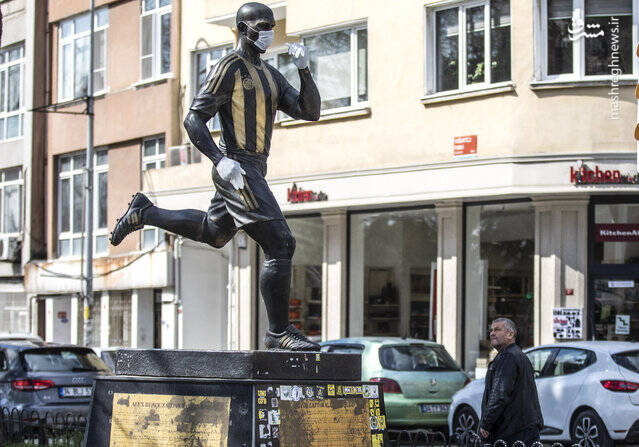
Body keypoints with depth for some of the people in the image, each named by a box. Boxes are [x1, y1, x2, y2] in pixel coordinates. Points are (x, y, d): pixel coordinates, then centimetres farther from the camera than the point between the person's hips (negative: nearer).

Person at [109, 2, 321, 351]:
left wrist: (304, 69, -7)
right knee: (280, 246, -14)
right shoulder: (228, 69, -10)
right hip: (236, 170, -10)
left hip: (254, 169, 10)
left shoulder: (270, 75, 15)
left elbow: (309, 112, 7)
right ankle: (279, 332, -8)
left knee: (214, 233, 29)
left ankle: (144, 213, 39)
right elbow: (194, 119, -13)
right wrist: (220, 159, -25)